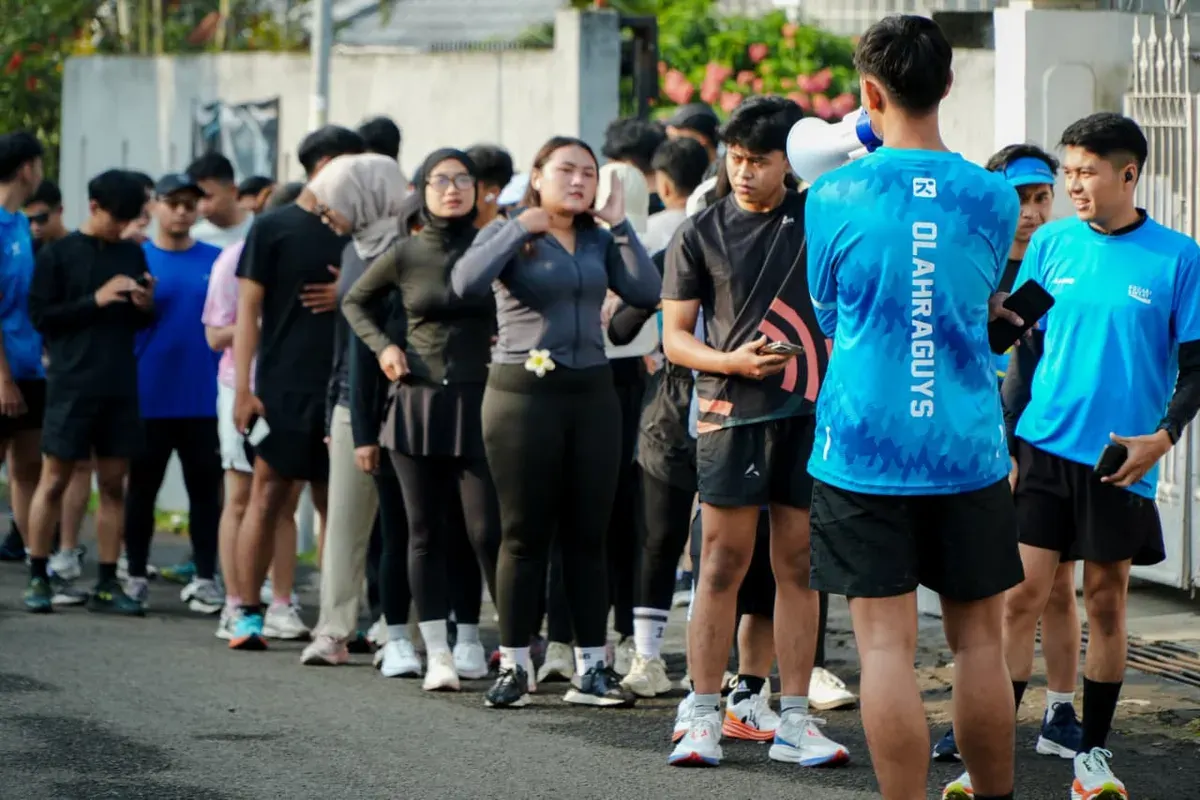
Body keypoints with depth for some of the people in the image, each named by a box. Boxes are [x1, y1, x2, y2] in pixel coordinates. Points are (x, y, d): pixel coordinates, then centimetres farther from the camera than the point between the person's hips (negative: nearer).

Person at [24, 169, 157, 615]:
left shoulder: (132, 255, 13)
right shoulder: (59, 255, 0)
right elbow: (40, 315, -5)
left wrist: (146, 306, -4)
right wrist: (94, 301, -13)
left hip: (120, 388, 4)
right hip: (71, 386, -4)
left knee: (113, 484, 4)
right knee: (54, 480, -2)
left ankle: (107, 585, 7)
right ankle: (37, 578, 6)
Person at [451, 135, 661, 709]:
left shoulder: (598, 242, 13)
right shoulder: (507, 235, 1)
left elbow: (646, 292, -3)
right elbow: (466, 283, -19)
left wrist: (619, 224, -3)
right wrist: (519, 229, -14)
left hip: (591, 392, 4)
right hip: (523, 392, -4)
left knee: (588, 534, 5)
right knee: (525, 534, -1)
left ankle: (591, 668, 9)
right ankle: (514, 666, 6)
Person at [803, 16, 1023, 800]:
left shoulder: (835, 197, -5)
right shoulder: (993, 198, 0)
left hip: (864, 448, -2)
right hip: (968, 449, 2)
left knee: (887, 645, -2)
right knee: (981, 640, 11)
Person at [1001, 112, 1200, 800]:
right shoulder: (1051, 245, 4)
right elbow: (1025, 353, 10)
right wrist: (1006, 441, 5)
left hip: (1121, 460, -1)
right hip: (1043, 450, 1)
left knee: (1107, 602, 7)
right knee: (1023, 596, -5)